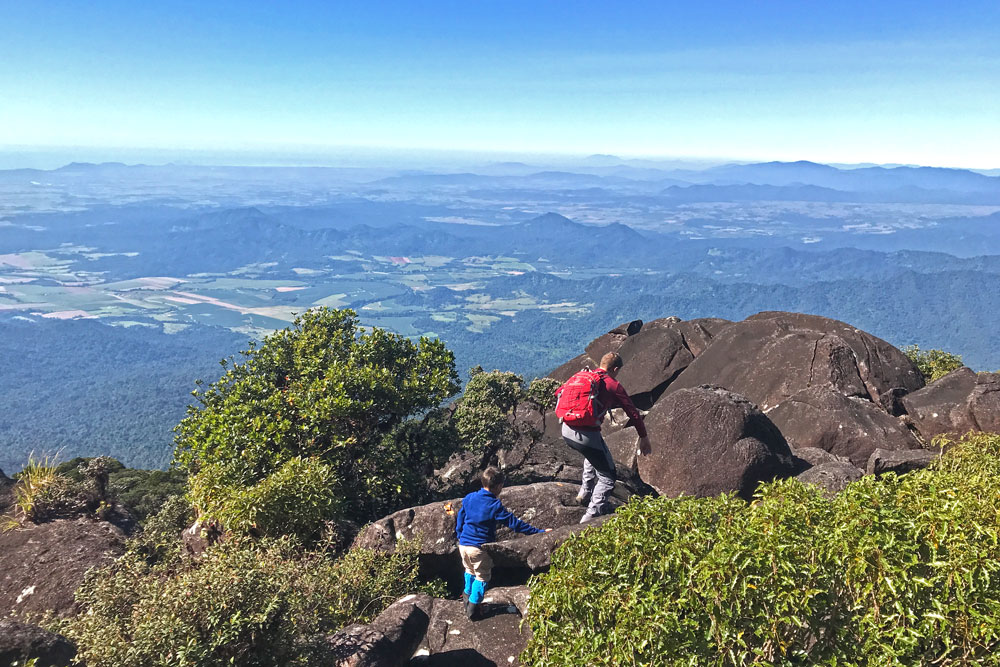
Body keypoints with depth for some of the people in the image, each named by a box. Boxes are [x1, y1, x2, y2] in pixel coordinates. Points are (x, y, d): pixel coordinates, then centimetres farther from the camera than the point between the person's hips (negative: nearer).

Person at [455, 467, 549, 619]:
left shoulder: (469, 498, -1)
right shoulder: (495, 505, -16)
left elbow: (460, 519, 10)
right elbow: (514, 523, -16)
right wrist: (539, 532, -11)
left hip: (463, 545, 5)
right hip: (480, 548, -5)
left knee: (470, 571, 28)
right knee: (482, 577, 14)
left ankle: (467, 594, 40)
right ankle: (473, 605, 19)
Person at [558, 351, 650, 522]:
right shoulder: (614, 386, 1)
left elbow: (558, 393, 22)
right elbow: (633, 414, 5)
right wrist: (644, 437, 16)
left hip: (566, 430, 7)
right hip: (588, 435, -6)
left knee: (592, 454, 38)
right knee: (607, 476, 10)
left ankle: (585, 492, 35)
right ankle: (593, 514, -3)